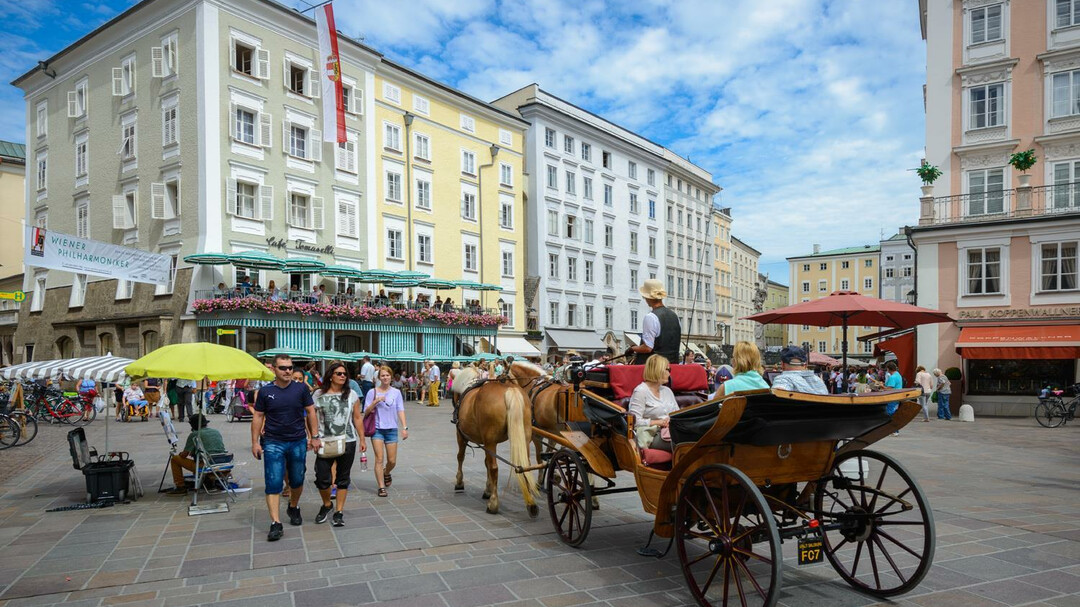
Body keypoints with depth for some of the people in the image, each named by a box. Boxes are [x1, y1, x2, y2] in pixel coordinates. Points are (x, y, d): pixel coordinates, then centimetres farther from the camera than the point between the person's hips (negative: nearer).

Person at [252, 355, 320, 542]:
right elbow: (257, 417, 4)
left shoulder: (301, 388, 0)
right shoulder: (265, 391, -1)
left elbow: (311, 413, 3)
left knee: (297, 481, 13)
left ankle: (293, 508, 39)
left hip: (298, 442, 1)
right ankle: (276, 524, -5)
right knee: (273, 484, -7)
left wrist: (315, 436, -1)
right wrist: (255, 442, -1)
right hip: (273, 443, -1)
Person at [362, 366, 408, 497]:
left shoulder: (396, 392, 3)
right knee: (379, 459, -6)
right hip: (377, 429, -2)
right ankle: (381, 487, 2)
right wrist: (375, 401, -16)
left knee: (392, 461, 6)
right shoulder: (372, 392, -1)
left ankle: (386, 473, 38)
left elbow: (400, 410, 1)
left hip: (392, 429, 2)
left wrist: (404, 427, -7)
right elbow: (366, 412, -1)